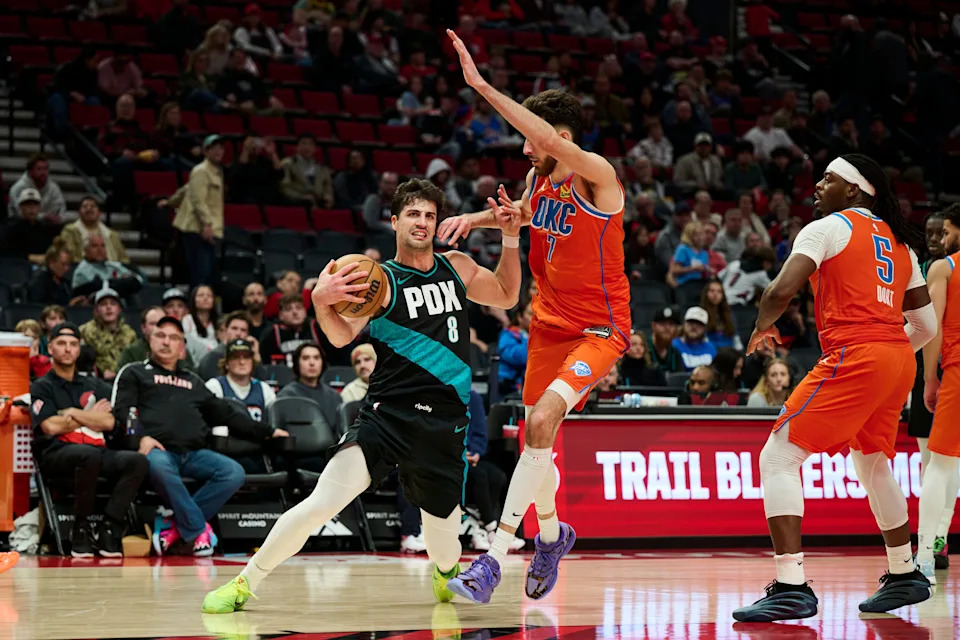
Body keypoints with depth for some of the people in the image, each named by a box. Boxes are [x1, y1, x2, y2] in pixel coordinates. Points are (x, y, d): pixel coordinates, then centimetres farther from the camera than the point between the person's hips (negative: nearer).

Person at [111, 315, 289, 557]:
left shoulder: (193, 381, 33)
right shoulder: (134, 373, 20)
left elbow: (226, 413, 33)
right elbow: (121, 411, 5)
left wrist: (267, 432, 29)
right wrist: (141, 437, -15)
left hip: (194, 453, 5)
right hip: (158, 449, -5)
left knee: (234, 472, -23)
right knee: (160, 468, -41)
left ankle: (174, 526, -22)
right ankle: (198, 529, -28)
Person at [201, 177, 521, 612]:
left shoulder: (457, 267, 12)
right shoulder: (380, 279, -2)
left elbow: (506, 296, 25)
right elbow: (343, 336, -13)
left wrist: (511, 238, 12)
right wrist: (321, 302, -34)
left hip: (444, 425, 4)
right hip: (387, 413, -3)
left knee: (443, 538, 11)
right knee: (321, 504, -20)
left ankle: (445, 573, 50)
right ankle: (245, 583, -5)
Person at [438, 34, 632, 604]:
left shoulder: (597, 175, -20)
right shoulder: (540, 177, 2)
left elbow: (549, 137, -39)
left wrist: (482, 86, -40)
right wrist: (478, 218, 3)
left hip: (600, 329, -8)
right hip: (551, 323, 8)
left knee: (542, 421, -25)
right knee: (536, 438, 14)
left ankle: (496, 555, -25)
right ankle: (551, 533, 41)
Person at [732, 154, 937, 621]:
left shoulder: (827, 228, 0)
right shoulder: (899, 242, 21)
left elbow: (782, 290, -13)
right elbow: (926, 325, 20)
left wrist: (763, 325, 8)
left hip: (854, 356, -8)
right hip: (899, 361, 8)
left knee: (778, 457, -7)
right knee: (872, 464, 29)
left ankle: (791, 587, -18)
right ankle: (904, 576, 38)